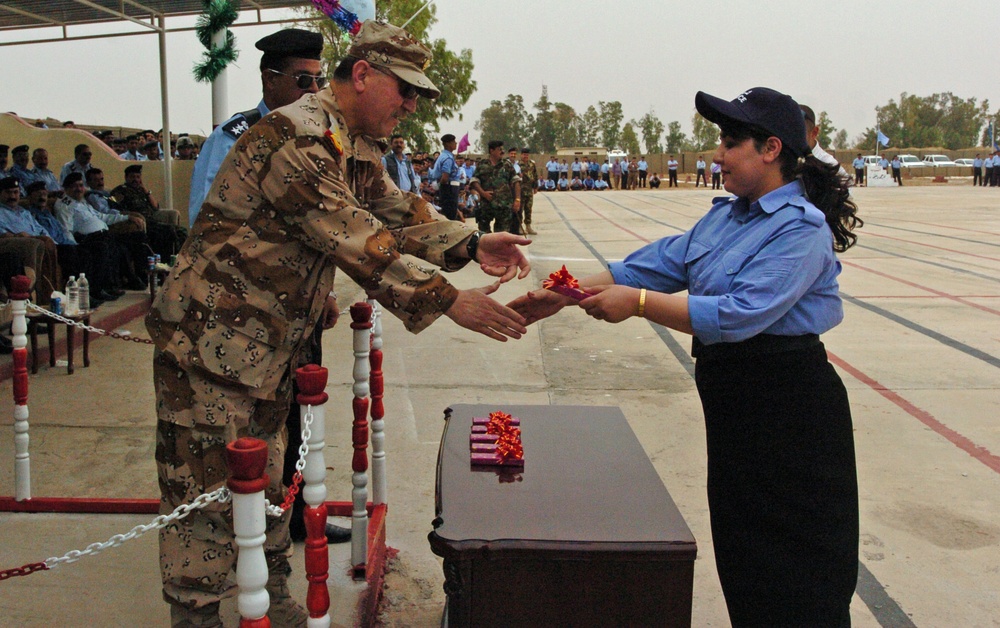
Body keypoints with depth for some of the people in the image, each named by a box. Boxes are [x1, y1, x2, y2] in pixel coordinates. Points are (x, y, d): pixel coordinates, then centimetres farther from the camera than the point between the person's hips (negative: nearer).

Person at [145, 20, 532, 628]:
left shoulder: (359, 149, 11)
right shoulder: (294, 135, -22)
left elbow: (400, 215, 11)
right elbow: (357, 242, -27)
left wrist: (471, 244, -6)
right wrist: (449, 301, -27)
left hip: (273, 347, 10)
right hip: (212, 341, -10)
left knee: (267, 482, 20)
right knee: (208, 492, 1)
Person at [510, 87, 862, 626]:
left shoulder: (801, 228, -17)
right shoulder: (726, 214, 10)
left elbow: (738, 315, -27)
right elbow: (662, 262, 6)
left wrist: (637, 303, -26)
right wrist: (566, 295, -2)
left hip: (787, 411, -8)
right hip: (732, 400, 8)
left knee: (793, 570, 4)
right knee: (740, 546, 18)